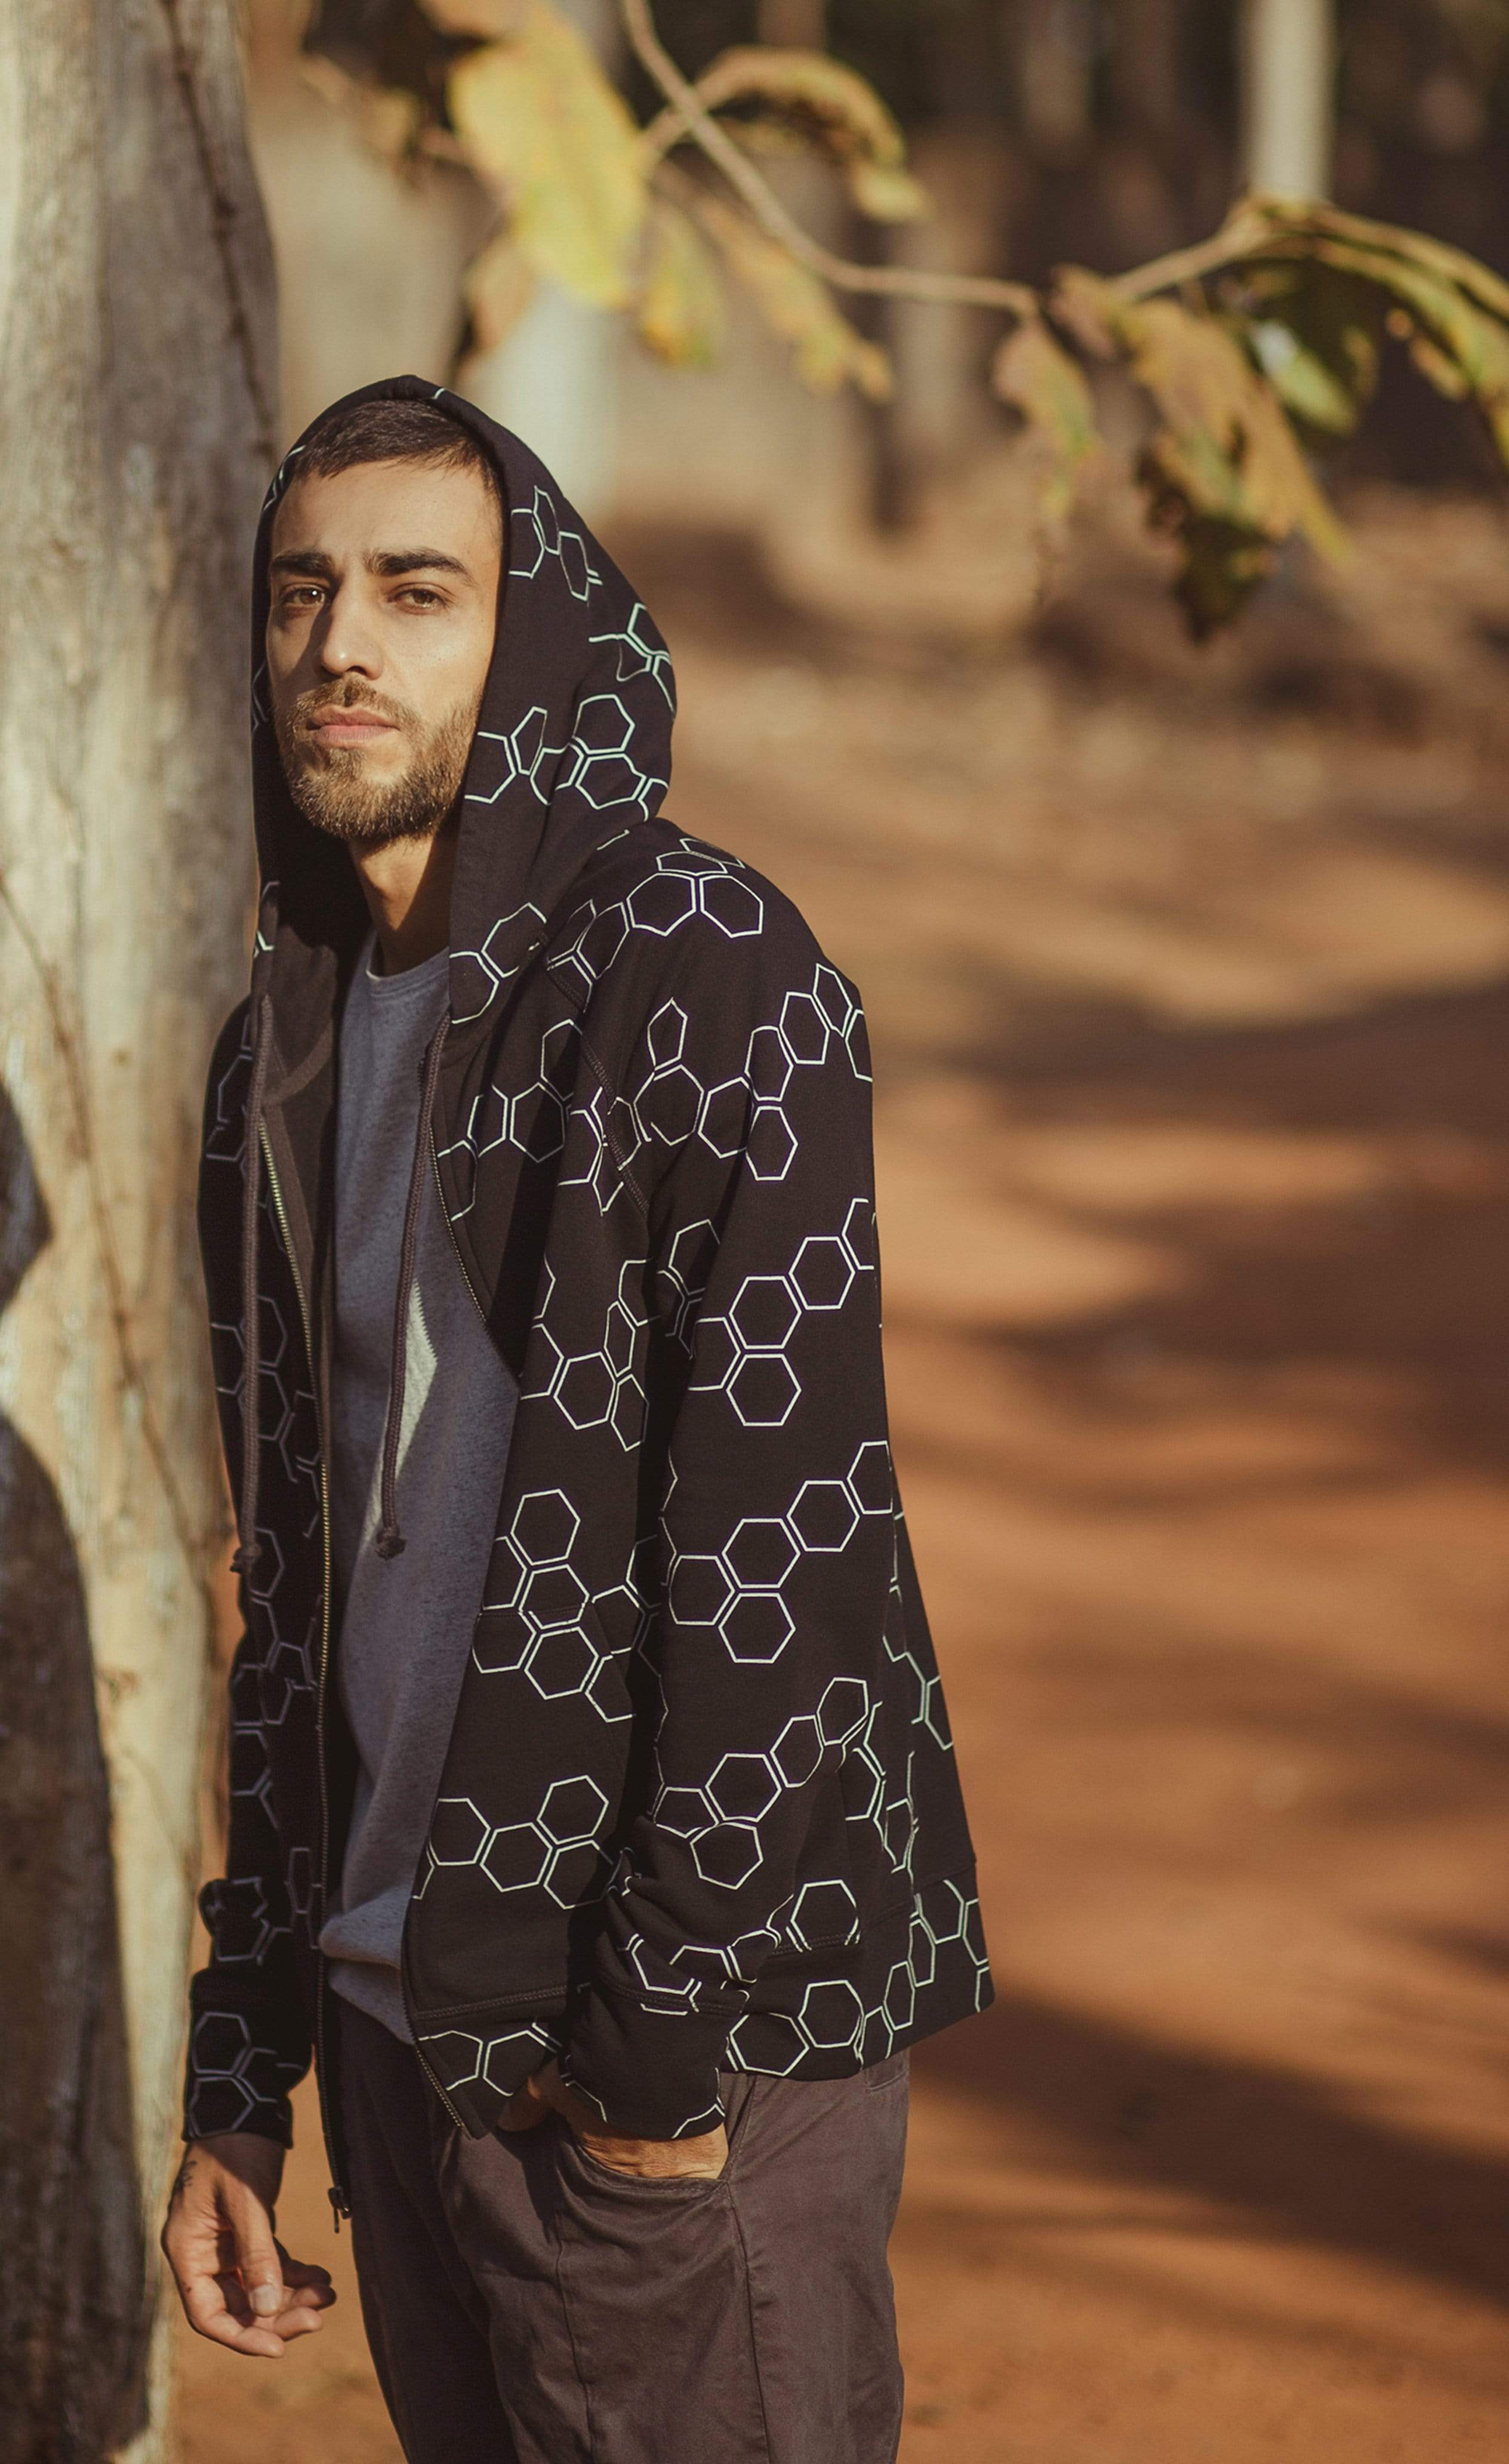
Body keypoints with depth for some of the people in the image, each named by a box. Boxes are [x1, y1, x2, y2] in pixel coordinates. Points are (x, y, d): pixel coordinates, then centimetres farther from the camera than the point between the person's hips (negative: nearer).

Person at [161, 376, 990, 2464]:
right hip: (400, 2017, 7)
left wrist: (664, 2053, -19)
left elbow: (783, 1533, -18)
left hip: (699, 2050, -7)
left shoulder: (706, 976, -12)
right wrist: (239, 2077, 14)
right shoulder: (289, 1039, 12)